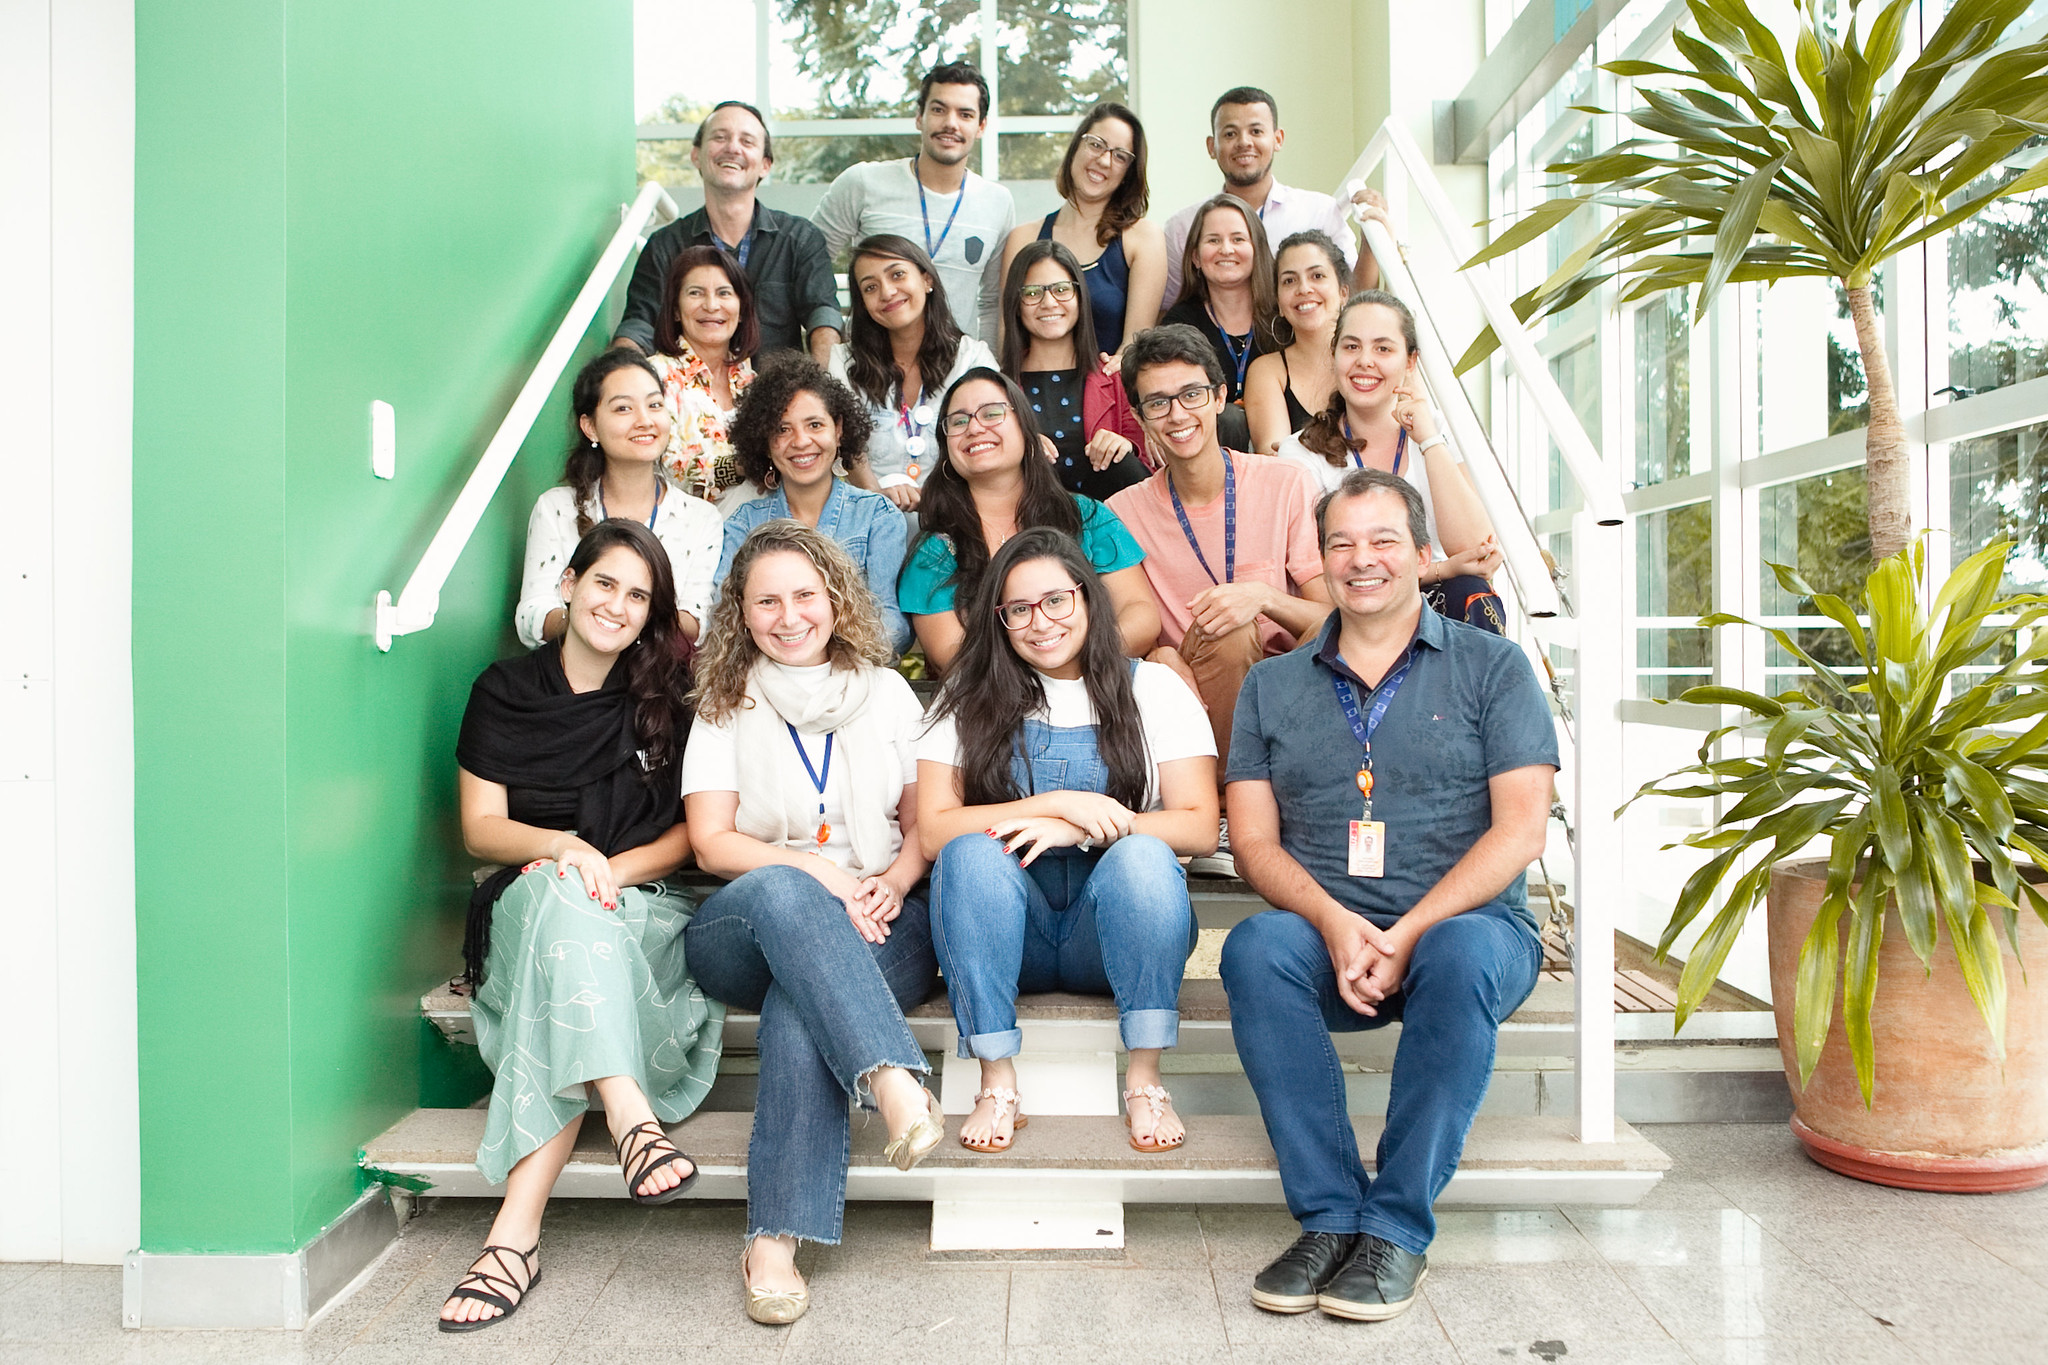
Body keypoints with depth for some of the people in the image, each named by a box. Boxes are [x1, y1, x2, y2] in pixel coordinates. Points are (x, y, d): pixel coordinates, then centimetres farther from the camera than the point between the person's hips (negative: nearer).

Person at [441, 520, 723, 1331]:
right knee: (561, 890, -37)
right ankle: (632, 1117, -51)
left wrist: (616, 867, -14)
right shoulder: (504, 691, 10)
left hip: (650, 909, 0)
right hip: (528, 904, 0)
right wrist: (565, 846, -16)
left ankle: (517, 1228, -41)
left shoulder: (669, 695, 9)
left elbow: (696, 831, 5)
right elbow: (481, 830, 4)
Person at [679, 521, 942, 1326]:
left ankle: (775, 1242, -36)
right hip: (746, 929, 0)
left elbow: (925, 822, 12)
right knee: (781, 891, -38)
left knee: (802, 1001, -34)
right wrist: (820, 873, -14)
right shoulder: (725, 707, 12)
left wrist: (893, 881, -11)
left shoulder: (888, 694, 15)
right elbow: (712, 843, 2)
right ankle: (896, 1084, -53)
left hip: (877, 928, 1)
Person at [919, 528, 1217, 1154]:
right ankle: (998, 1084, -21)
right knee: (972, 853, -29)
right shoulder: (970, 700, 6)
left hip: (1113, 934, 0)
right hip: (1009, 937, 1)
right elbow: (934, 831, -5)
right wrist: (1054, 802, -15)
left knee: (1141, 855, -31)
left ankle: (1144, 1080, -20)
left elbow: (1200, 826, -5)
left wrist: (1081, 829, -19)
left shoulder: (1152, 689, 5)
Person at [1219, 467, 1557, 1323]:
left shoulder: (1490, 667, 9)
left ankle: (1397, 1227, -22)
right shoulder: (1272, 686, 15)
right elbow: (1253, 841, 7)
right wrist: (1335, 922, -14)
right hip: (1326, 934, 2)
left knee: (1462, 953, -35)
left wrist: (1409, 934, -15)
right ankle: (1329, 1217, -22)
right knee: (1255, 947, -30)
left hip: (1463, 925, -1)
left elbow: (1520, 828, -2)